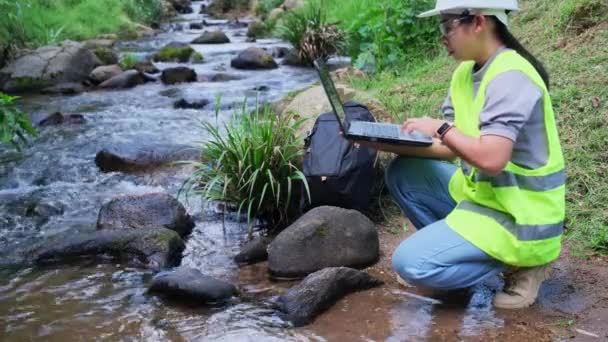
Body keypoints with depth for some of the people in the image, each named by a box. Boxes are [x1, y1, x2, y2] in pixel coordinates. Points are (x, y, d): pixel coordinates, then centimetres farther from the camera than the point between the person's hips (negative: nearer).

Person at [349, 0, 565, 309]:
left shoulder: (510, 78, -23)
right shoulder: (467, 72, 6)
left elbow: (491, 159, -33)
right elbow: (449, 148, 7)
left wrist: (441, 128, -17)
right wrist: (385, 143, -4)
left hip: (519, 215, -9)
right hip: (482, 193, 9)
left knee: (410, 262, -17)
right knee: (403, 174, 6)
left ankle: (522, 261, -1)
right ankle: (454, 247, 8)